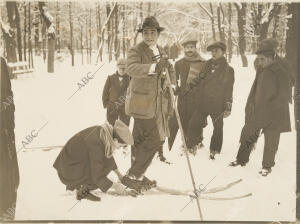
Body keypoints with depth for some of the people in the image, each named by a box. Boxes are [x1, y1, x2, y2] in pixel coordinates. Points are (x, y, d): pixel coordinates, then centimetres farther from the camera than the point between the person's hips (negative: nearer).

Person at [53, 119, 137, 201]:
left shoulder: (103, 132, -5)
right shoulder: (96, 145, -30)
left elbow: (108, 155, 17)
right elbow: (97, 177, -24)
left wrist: (118, 173, 20)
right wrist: (114, 186, -11)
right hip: (69, 172, -9)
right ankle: (82, 191, -4)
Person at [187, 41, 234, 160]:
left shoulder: (228, 70, -3)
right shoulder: (207, 65, 7)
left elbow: (229, 90, -3)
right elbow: (199, 83, 14)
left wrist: (228, 107, -6)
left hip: (217, 105, -3)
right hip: (202, 103, 3)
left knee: (218, 128, 7)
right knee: (193, 124, 0)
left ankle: (214, 151, 23)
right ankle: (189, 146, 16)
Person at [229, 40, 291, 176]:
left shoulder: (280, 73, -16)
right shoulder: (261, 71, 6)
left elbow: (282, 97, -18)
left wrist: (267, 110, -20)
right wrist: (250, 108, 10)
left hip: (273, 116, -6)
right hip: (256, 114, 6)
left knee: (270, 142, 7)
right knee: (247, 135, 10)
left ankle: (267, 166, 24)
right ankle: (241, 160, 27)